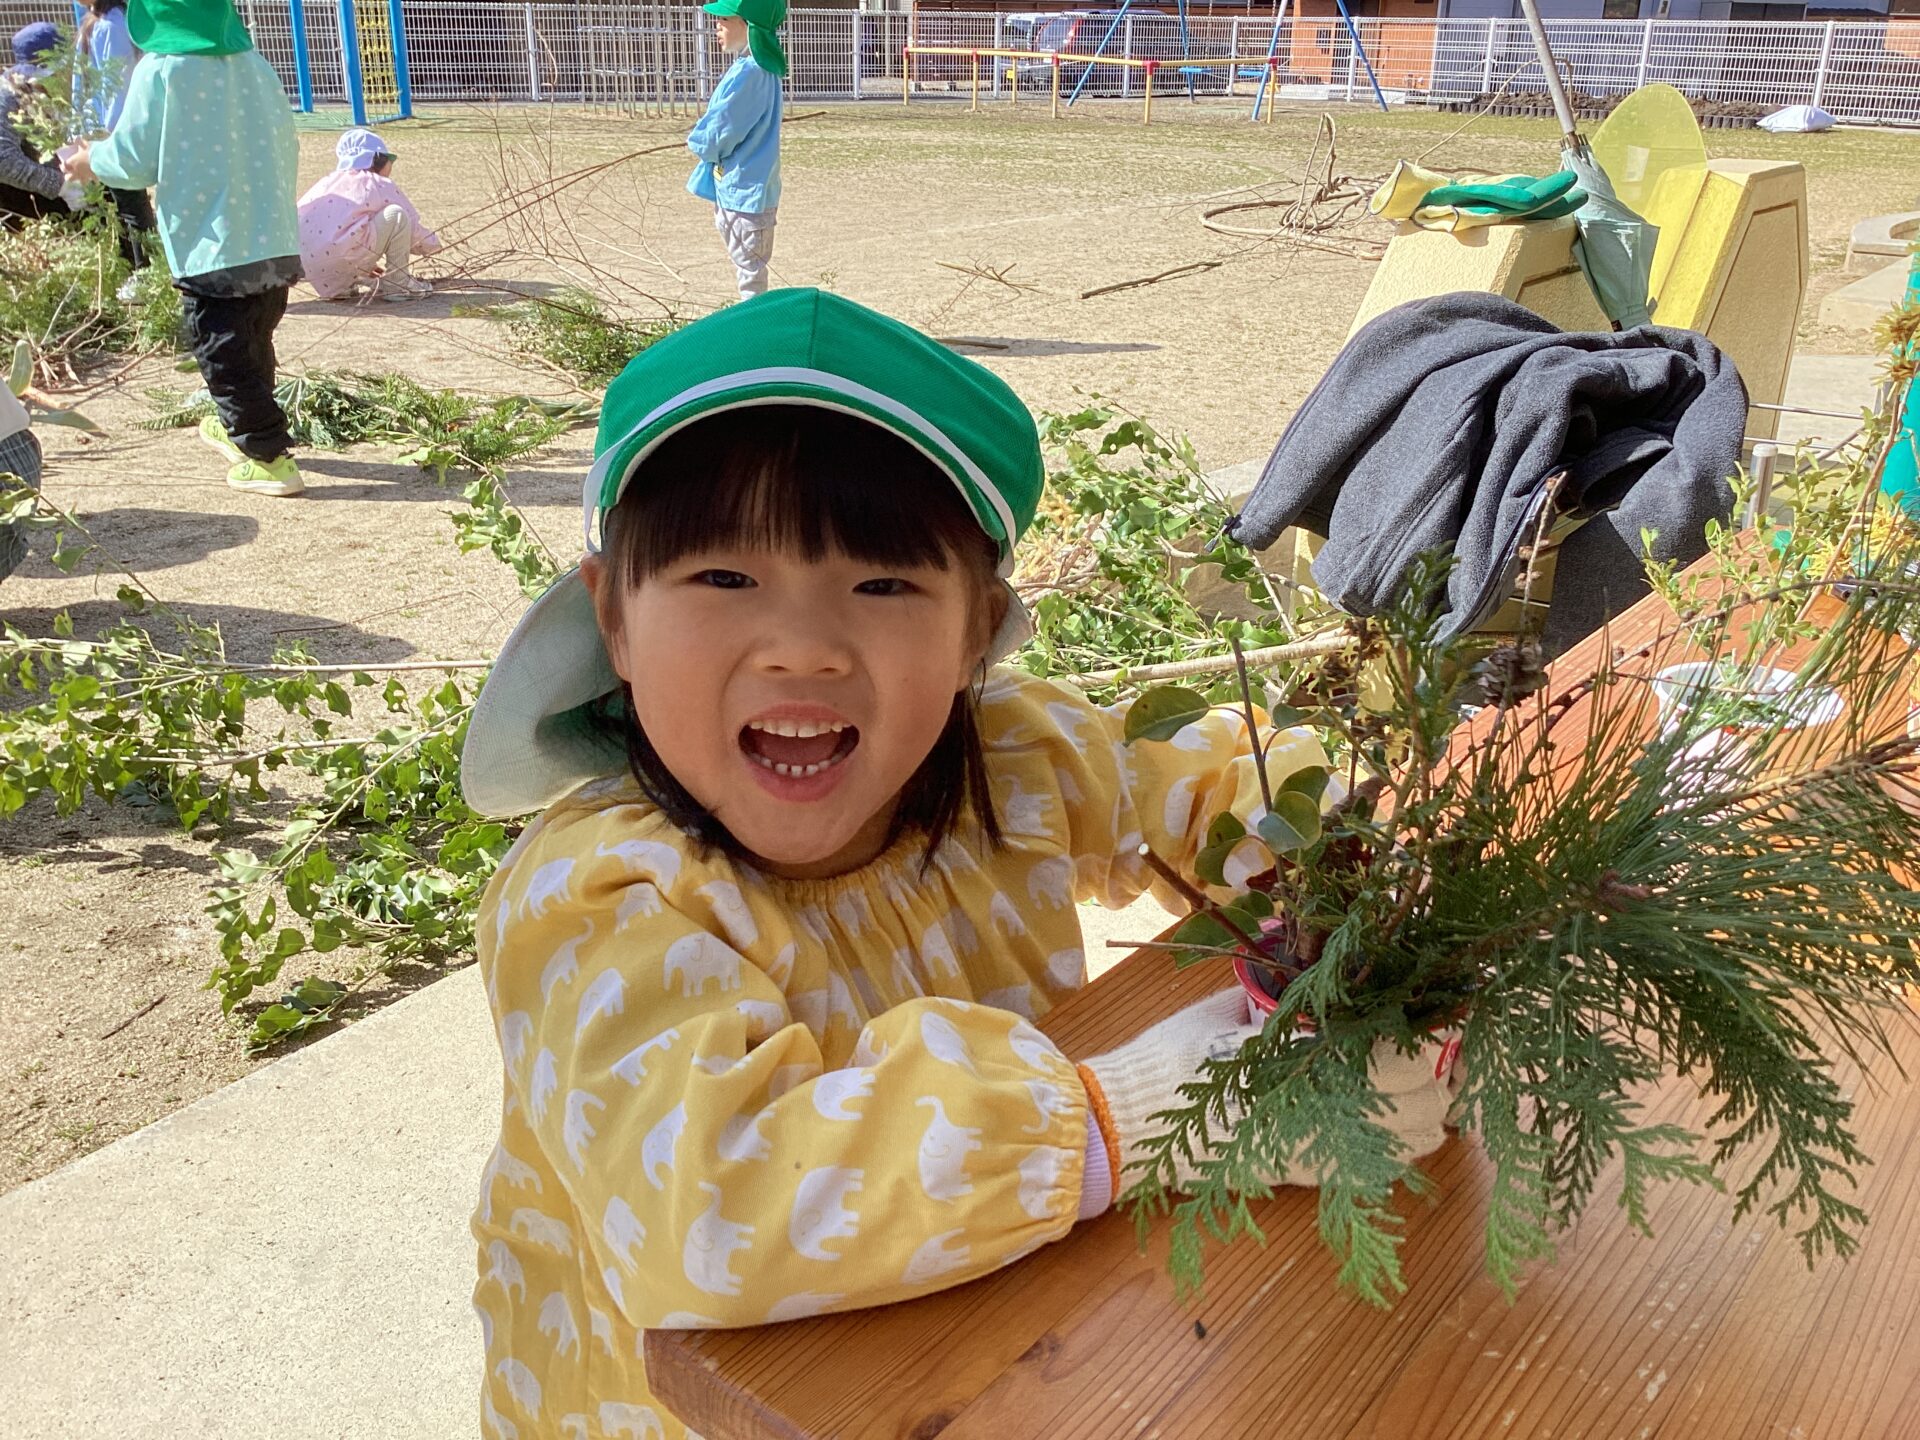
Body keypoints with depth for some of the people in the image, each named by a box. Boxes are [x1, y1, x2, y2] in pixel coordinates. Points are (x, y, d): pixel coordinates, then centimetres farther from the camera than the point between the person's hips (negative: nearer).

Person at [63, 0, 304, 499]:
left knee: (224, 352, 3)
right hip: (274, 242, 6)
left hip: (210, 247, -6)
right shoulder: (253, 64, 4)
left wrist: (90, 161, 17)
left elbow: (133, 160, -3)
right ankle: (236, 425, 40)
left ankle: (269, 457, 1)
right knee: (255, 344, 21)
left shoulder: (159, 71, -9)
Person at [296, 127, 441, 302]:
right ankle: (398, 284, 6)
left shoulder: (327, 182, 27)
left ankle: (341, 287, 21)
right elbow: (413, 228, 15)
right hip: (343, 260, -7)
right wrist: (434, 243, 39)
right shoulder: (380, 186, 9)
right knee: (397, 215, 1)